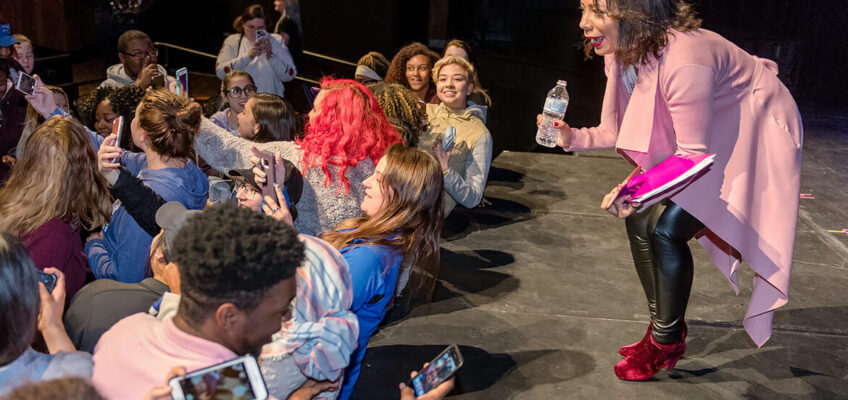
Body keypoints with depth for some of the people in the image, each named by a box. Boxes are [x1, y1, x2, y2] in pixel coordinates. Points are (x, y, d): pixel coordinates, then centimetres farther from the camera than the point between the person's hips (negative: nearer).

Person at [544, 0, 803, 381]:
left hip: (757, 137, -8)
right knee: (640, 220, 1)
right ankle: (664, 330, 18)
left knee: (666, 228, -17)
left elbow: (695, 154, -28)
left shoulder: (682, 60, -35)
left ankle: (667, 341, 4)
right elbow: (627, 132, 2)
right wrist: (574, 138, -11)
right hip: (698, 140, 9)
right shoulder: (622, 55, -8)